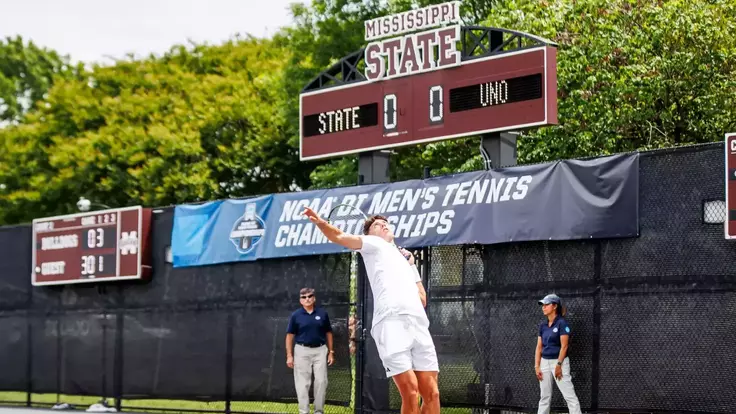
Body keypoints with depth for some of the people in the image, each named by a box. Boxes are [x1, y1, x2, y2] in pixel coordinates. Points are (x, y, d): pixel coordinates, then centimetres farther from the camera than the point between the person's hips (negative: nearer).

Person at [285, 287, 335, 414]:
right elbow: (290, 336, 0)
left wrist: (331, 352, 6)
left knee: (321, 381, 0)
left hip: (320, 350, 1)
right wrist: (289, 355, -5)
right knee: (303, 383, 0)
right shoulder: (296, 315, -2)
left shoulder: (322, 313, 2)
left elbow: (328, 333, 9)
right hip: (302, 351, -1)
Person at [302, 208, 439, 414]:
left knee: (431, 393, -2)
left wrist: (411, 265, 20)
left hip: (418, 324, 6)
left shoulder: (407, 259, 35)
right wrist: (321, 222, -19)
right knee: (410, 393, -15)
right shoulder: (374, 244, 19)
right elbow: (341, 237, 1)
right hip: (391, 323, -6)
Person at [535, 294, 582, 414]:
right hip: (545, 362, 7)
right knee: (544, 396, 10)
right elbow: (539, 346, 9)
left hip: (559, 361, -7)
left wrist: (558, 365, -17)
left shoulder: (562, 323, -10)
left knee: (569, 395, -10)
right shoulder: (543, 325, 9)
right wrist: (537, 366, 2)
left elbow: (564, 346, -14)